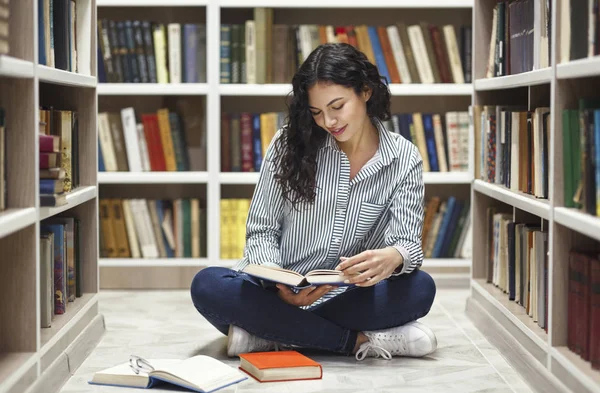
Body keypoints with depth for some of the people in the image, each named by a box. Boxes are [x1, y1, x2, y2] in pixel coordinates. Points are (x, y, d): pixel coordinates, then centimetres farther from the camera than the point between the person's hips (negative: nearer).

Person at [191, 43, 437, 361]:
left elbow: (408, 244, -9)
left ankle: (270, 333, -25)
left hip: (350, 297, 0)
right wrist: (280, 286, -23)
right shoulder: (290, 143, -1)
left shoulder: (404, 159, 0)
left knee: (420, 289, -28)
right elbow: (261, 231, -1)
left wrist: (392, 258, -35)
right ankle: (359, 341, -26)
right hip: (278, 293, 0)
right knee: (207, 285, -29)